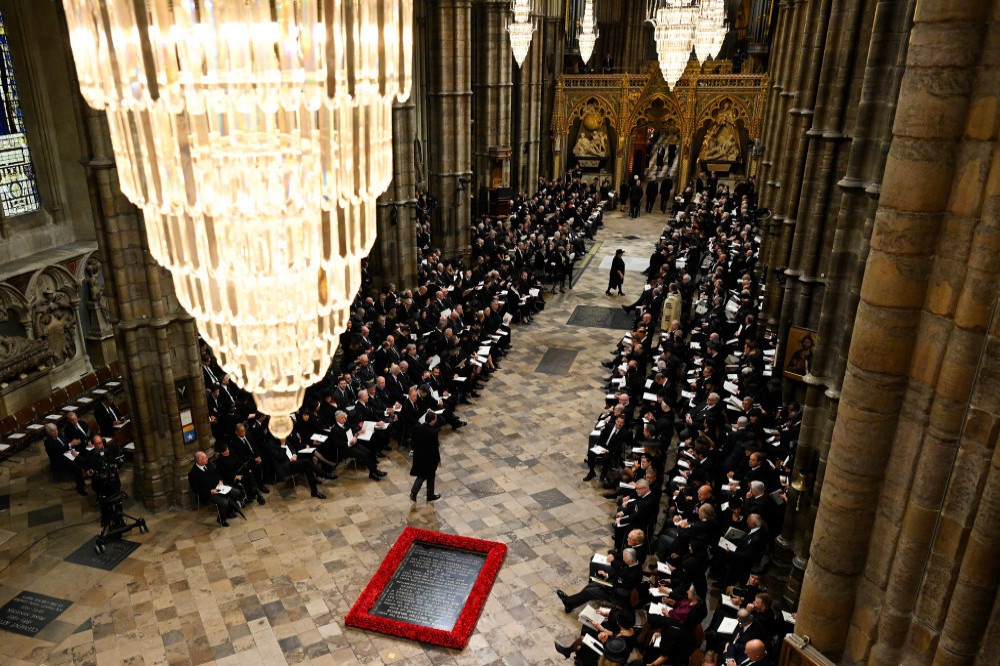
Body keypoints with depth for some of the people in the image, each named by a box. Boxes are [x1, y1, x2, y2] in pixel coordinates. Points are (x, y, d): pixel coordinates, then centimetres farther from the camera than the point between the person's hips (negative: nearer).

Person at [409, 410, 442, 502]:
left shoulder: (417, 428, -11)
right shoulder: (433, 432, -26)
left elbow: (412, 442, 0)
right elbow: (435, 448, -19)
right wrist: (438, 460, -6)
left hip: (418, 456, 5)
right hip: (429, 458, -5)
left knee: (421, 475, 22)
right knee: (430, 477, 17)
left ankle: (413, 492, 10)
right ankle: (430, 496, 30)